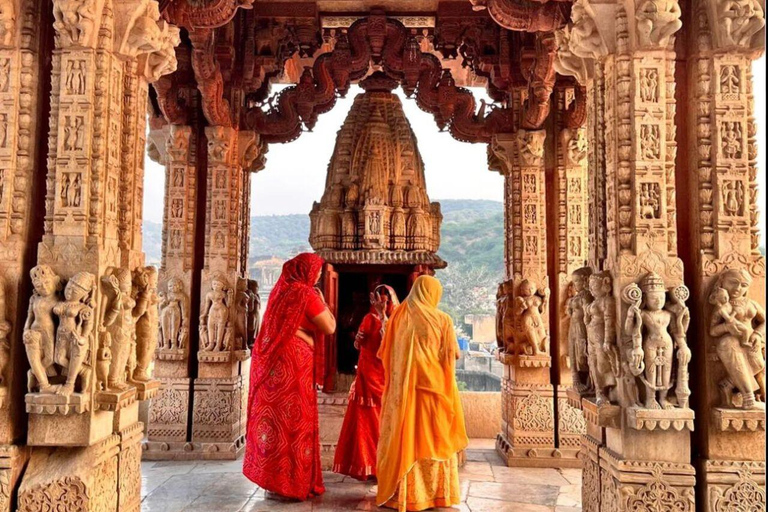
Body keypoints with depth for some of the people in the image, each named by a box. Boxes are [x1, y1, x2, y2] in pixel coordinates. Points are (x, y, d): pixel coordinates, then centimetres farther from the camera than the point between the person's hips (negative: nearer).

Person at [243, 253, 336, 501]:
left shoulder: (282, 289, 13)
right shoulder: (305, 293, -13)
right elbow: (329, 327, -9)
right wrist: (321, 300, 2)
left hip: (274, 361, 9)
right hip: (292, 362, -9)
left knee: (276, 415, 14)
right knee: (291, 418, -1)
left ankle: (274, 478, 24)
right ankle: (284, 483, 6)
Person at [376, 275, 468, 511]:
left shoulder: (399, 316, 1)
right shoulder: (443, 320, -4)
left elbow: (385, 354, 7)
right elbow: (453, 356, 1)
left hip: (403, 389, 2)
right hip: (434, 388, -1)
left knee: (404, 439, 7)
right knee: (434, 439, 9)